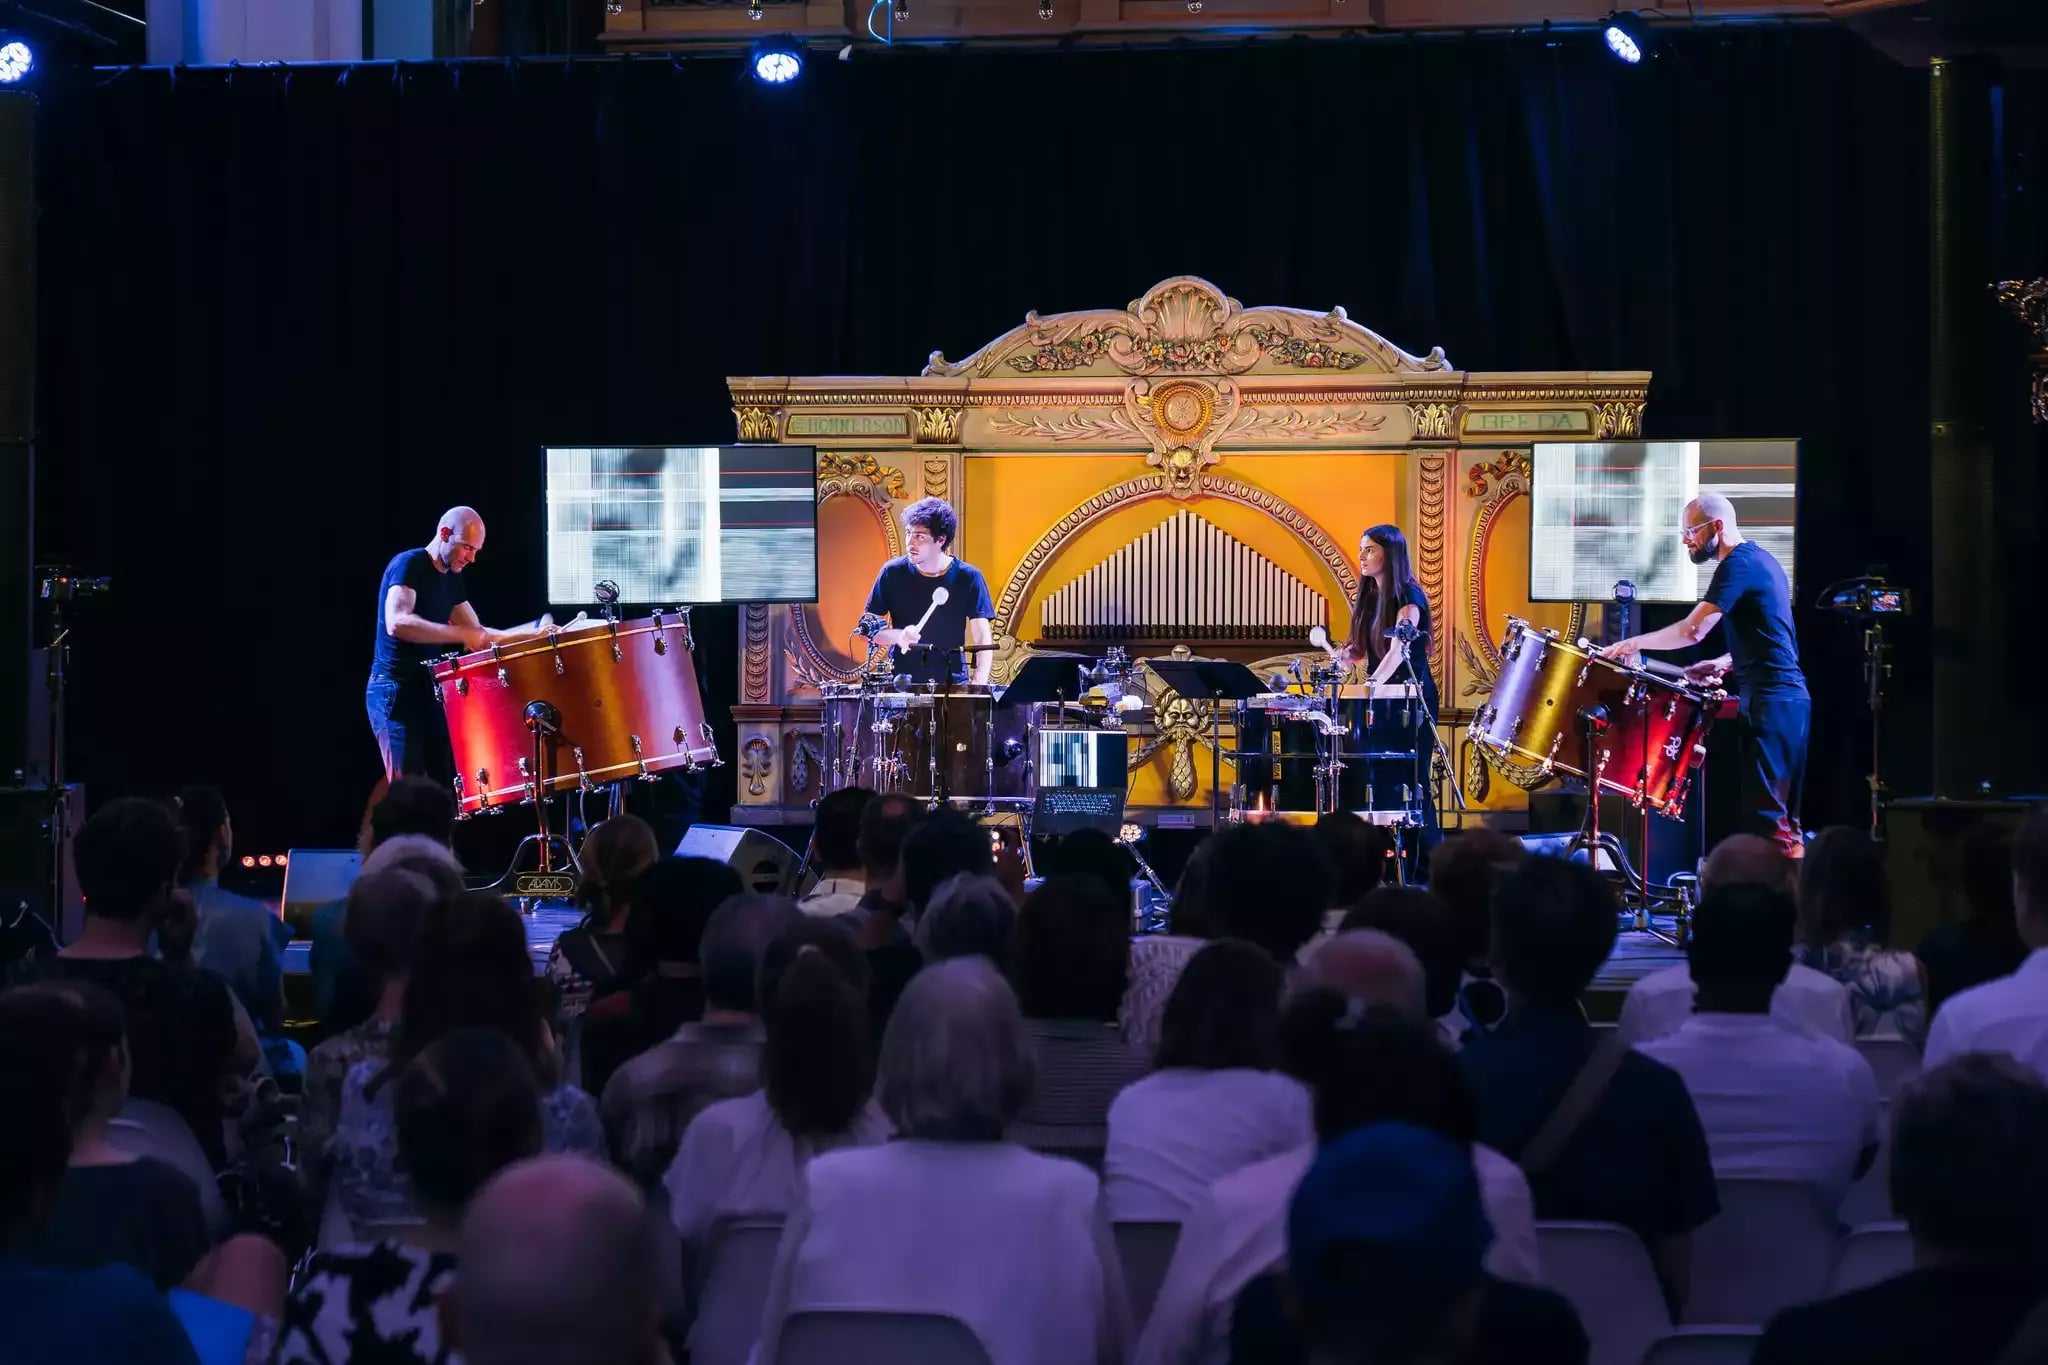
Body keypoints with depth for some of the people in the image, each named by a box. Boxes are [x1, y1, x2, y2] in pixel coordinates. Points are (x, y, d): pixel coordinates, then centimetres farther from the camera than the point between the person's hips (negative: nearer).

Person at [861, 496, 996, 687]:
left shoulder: (968, 578, -1)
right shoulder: (893, 572, 1)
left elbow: (983, 640, 0)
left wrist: (979, 685, -15)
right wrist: (897, 636, -14)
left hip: (953, 683, 0)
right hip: (901, 684, 0)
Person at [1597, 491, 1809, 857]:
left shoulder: (1738, 564, -12)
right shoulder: (1760, 559, 19)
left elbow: (1692, 630, -19)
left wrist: (1634, 644, -7)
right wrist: (1722, 663, 13)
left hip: (1769, 700, -10)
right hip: (1791, 697, 10)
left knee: (1765, 813, -11)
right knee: (1784, 818, 12)